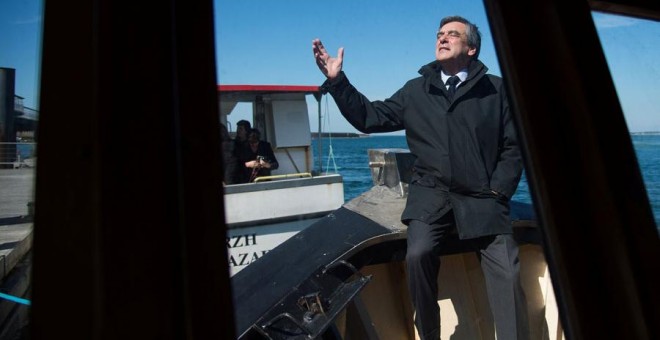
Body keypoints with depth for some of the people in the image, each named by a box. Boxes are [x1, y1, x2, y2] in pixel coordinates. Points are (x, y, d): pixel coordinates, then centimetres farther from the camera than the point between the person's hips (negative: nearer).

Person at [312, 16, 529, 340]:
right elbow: (370, 118, 9)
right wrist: (336, 80, 3)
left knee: (507, 273, -7)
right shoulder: (416, 90, 13)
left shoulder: (496, 89, 10)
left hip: (481, 198, 1)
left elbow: (513, 146, 8)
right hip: (431, 194, 0)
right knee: (418, 254, -22)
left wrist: (497, 192, -3)